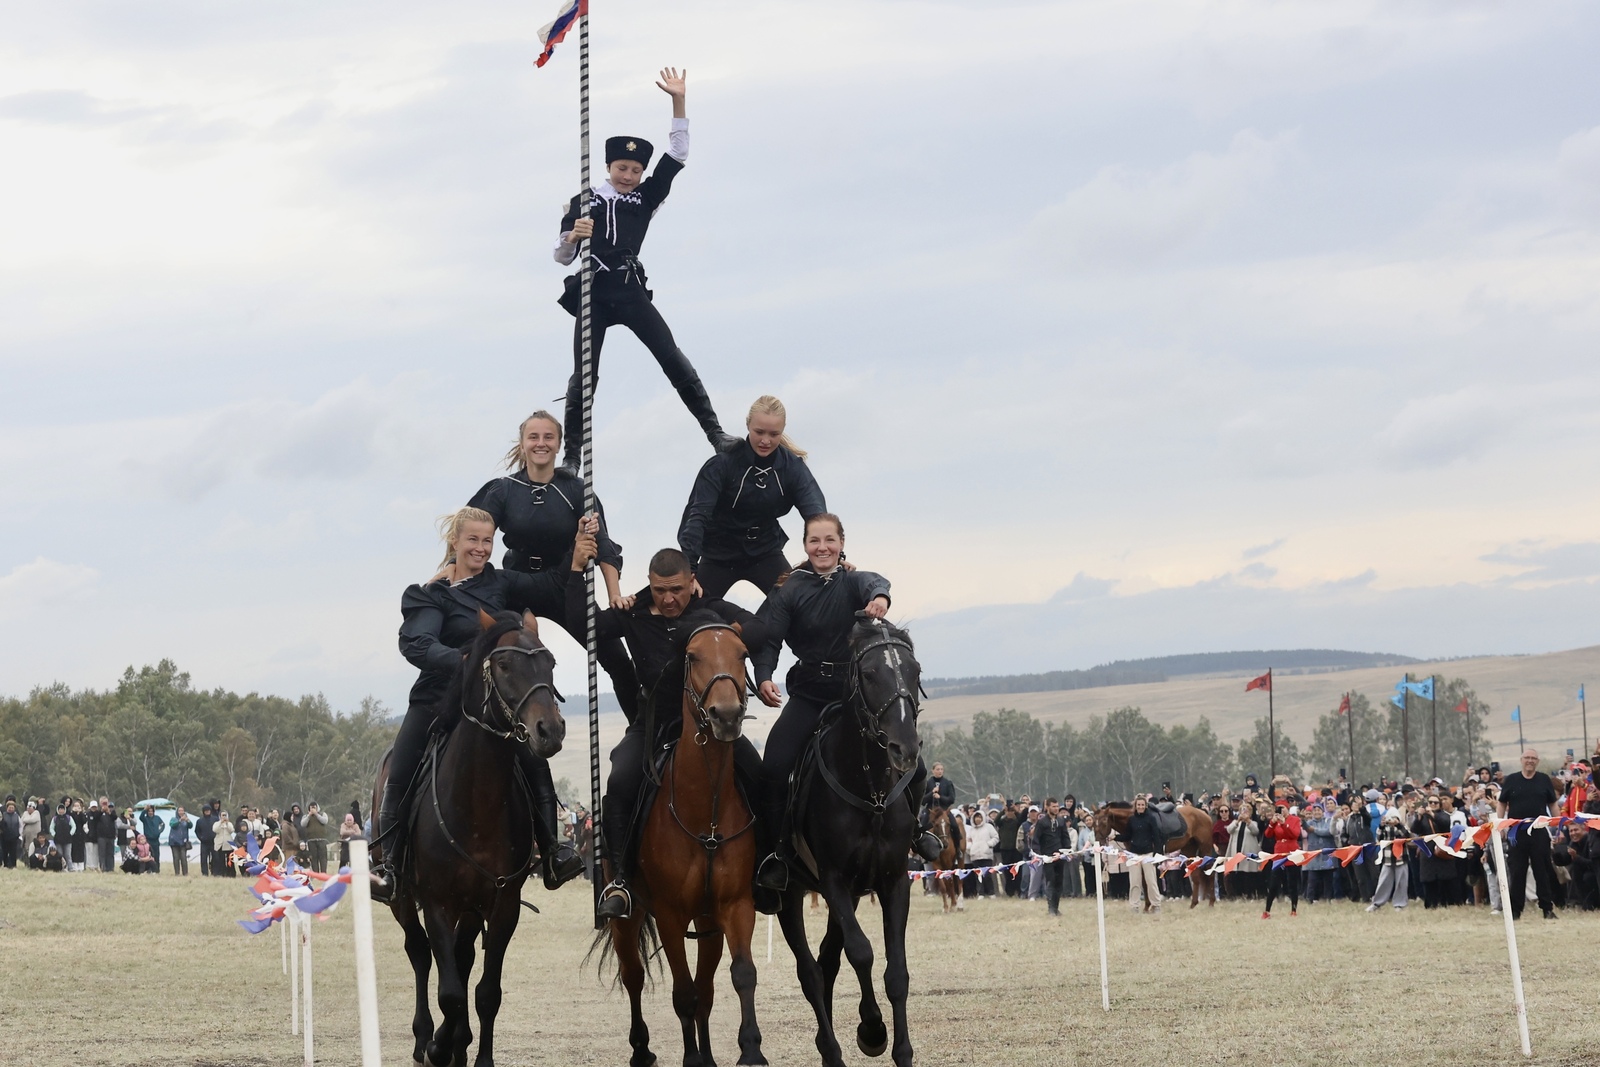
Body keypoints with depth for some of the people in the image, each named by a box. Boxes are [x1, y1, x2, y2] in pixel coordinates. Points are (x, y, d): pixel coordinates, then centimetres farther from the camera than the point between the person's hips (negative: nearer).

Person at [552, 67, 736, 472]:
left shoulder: (645, 197, 13)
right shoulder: (584, 202, 7)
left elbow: (677, 157, 6)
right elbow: (561, 257, 8)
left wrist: (679, 104, -1)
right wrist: (573, 236, -15)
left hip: (630, 290, 1)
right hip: (593, 293, -1)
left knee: (672, 358, -9)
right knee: (583, 374, -3)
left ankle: (715, 432, -9)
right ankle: (572, 455, 2)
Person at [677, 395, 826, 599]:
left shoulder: (792, 466, -13)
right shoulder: (723, 463, -22)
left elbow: (816, 513, -23)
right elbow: (697, 514, -29)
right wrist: (688, 568, -42)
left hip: (766, 552, 2)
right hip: (719, 554, -2)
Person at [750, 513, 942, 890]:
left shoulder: (854, 582, -1)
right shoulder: (790, 593, -4)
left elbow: (875, 584, -25)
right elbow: (766, 637, -13)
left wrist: (879, 598, -51)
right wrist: (764, 677, -34)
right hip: (808, 696, -1)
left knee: (912, 766, -4)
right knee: (774, 767, -19)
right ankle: (776, 851, -3)